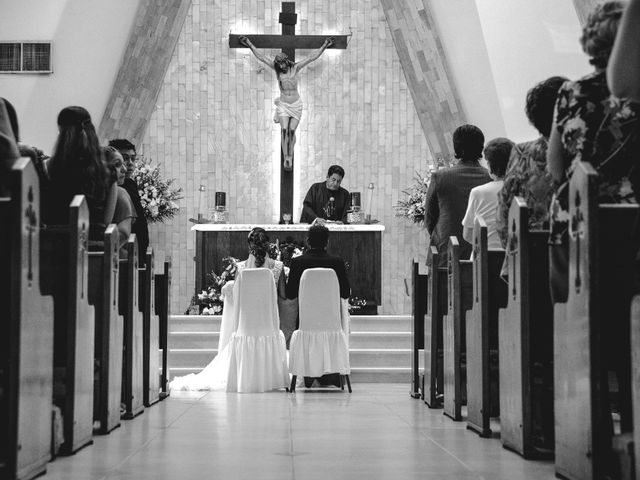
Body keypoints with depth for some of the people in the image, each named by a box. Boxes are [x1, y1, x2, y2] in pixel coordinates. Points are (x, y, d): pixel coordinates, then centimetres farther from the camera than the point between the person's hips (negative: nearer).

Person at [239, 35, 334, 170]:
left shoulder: (295, 68, -2)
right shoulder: (277, 69, -1)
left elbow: (311, 57, 0)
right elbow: (262, 57, 1)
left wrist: (324, 46, 0)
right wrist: (250, 45, 1)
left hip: (296, 104, 0)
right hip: (283, 105, 0)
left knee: (292, 130, -2)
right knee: (284, 130, -11)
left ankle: (290, 157, 8)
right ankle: (286, 158, -7)